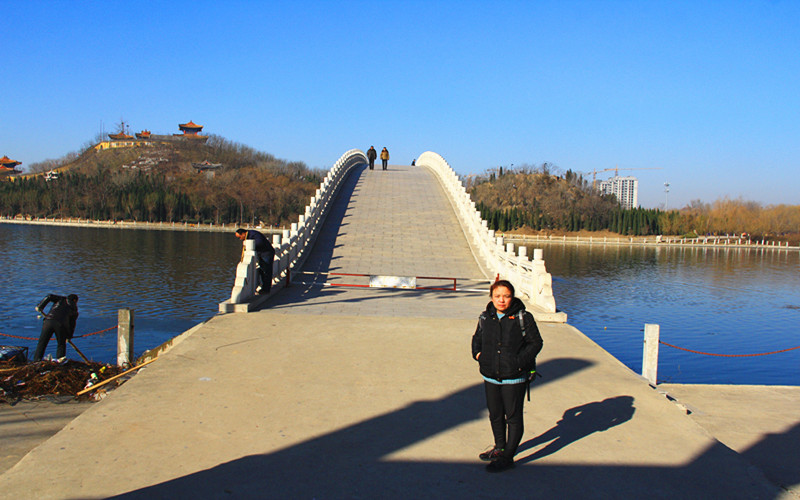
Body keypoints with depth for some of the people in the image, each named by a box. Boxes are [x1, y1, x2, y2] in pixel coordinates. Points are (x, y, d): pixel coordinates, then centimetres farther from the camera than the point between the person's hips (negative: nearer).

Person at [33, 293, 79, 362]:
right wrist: (69, 336, 29)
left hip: (49, 321, 1)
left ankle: (36, 361, 4)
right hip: (61, 325, -1)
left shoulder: (61, 299, 25)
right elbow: (72, 324, 22)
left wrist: (40, 306, 12)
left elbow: (49, 297, 8)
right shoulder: (74, 310, 23)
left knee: (42, 343, 8)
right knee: (61, 345, 14)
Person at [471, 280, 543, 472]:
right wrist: (478, 354, -1)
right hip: (490, 377, 5)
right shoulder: (485, 318, 3)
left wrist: (519, 361, -16)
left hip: (514, 378, -5)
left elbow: (535, 343, -6)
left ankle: (508, 457, 15)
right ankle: (500, 447, 39)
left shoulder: (523, 318, -10)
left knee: (513, 417, 4)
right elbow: (477, 339, 18)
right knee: (495, 415, 19)